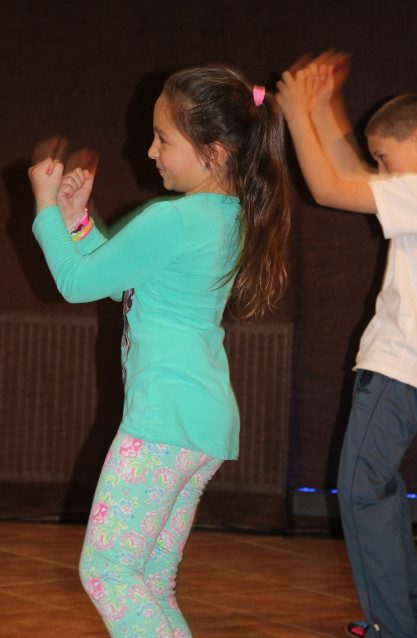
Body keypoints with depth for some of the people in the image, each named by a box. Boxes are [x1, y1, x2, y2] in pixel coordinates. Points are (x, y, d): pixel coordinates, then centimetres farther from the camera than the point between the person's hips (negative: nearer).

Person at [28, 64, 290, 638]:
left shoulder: (171, 220, -16)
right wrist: (78, 220, 16)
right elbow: (125, 281, 23)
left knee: (104, 570, -8)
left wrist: (47, 207, 6)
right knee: (152, 582, 11)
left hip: (166, 415, -10)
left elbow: (77, 282, -6)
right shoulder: (233, 218, 12)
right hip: (212, 419, 10)